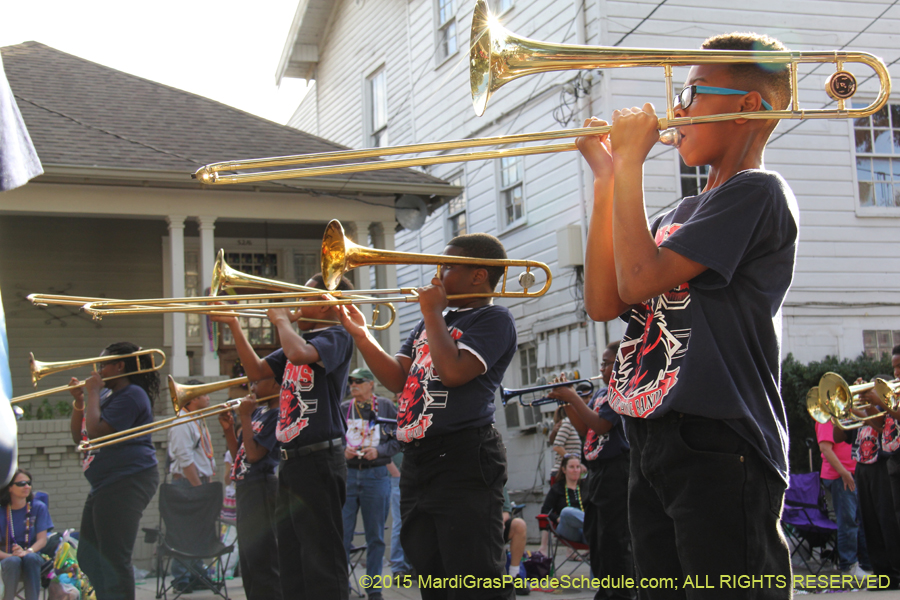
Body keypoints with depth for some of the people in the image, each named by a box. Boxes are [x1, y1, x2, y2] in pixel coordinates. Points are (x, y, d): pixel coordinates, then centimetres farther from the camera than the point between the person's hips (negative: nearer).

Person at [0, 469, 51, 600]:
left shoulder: (39, 507, 3)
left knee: (30, 558, -35)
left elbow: (42, 539, -3)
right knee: (13, 561, -36)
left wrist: (27, 552, -22)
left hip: (32, 556, 1)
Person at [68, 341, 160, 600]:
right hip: (104, 485, 11)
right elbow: (78, 437, 21)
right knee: (89, 557, 16)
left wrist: (92, 393, -10)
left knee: (113, 560, -11)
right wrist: (79, 402, 8)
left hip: (126, 481, -11)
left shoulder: (131, 395, -11)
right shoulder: (110, 397, 22)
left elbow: (96, 432, -21)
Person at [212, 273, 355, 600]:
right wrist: (234, 326, 7)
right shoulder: (298, 339, 18)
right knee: (292, 562, 14)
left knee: (321, 561, -8)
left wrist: (281, 320, -9)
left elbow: (298, 354, -27)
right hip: (290, 459, 9)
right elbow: (256, 371, 16)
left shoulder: (335, 337, -7)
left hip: (319, 458, -9)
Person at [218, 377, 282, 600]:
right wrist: (228, 428, 3)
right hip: (244, 490, 10)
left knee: (262, 562, -10)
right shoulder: (258, 411, 13)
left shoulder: (278, 415, -12)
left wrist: (245, 417, -15)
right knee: (249, 564, 16)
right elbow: (238, 454, 18)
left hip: (262, 490, -10)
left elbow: (254, 454, -19)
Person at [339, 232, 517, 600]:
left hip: (464, 459, -9)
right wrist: (361, 336, 6)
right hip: (417, 458, 9)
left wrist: (432, 314, -6)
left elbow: (453, 371, -18)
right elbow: (398, 379, 18)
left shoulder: (494, 319, -3)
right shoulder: (434, 323, 23)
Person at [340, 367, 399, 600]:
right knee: (342, 533, -4)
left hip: (376, 476, -1)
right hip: (346, 474, 1)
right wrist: (342, 451, -9)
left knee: (375, 536, 6)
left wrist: (379, 451, -13)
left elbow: (400, 438, 2)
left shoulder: (386, 407, 3)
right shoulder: (343, 408, 7)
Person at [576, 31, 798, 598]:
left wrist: (630, 161, -7)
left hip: (720, 449, -9)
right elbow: (604, 302, 9)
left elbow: (639, 279, -17)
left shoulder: (758, 193, -7)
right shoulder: (684, 213, 19)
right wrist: (606, 179, 8)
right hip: (654, 444, 9)